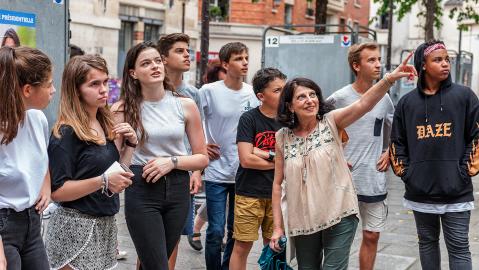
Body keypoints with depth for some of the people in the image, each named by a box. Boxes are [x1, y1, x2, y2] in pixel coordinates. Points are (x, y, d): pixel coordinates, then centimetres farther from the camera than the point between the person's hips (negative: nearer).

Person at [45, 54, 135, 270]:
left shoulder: (104, 125, 8)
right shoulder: (66, 133, -15)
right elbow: (57, 191, -19)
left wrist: (130, 143, 1)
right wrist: (103, 181, -25)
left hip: (105, 226, 8)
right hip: (76, 228, -7)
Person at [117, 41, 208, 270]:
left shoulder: (185, 106, 1)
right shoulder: (123, 109, -3)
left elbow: (202, 158, 6)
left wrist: (172, 161, -10)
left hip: (178, 190, 3)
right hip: (141, 191, -2)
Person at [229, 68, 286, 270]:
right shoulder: (249, 119, -7)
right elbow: (246, 159, -14)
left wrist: (263, 154, -11)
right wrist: (278, 161, -4)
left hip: (277, 193, 4)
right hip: (249, 193, -4)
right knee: (242, 246, 1)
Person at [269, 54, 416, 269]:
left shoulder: (331, 122, -6)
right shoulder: (283, 137, -1)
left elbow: (364, 104, -23)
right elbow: (278, 183, 4)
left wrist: (389, 79, -39)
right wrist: (278, 226, 2)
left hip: (339, 216, -2)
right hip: (302, 222, 2)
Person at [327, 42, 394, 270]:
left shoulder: (385, 98, 4)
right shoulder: (339, 98, -9)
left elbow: (393, 130, 21)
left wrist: (388, 153, 7)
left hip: (375, 181, 4)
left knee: (371, 236, 11)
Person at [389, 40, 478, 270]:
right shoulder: (407, 102, 5)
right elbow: (397, 142, 11)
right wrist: (404, 172, 2)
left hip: (456, 191, -3)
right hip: (419, 191, 3)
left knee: (458, 247, 1)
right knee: (427, 242, 15)